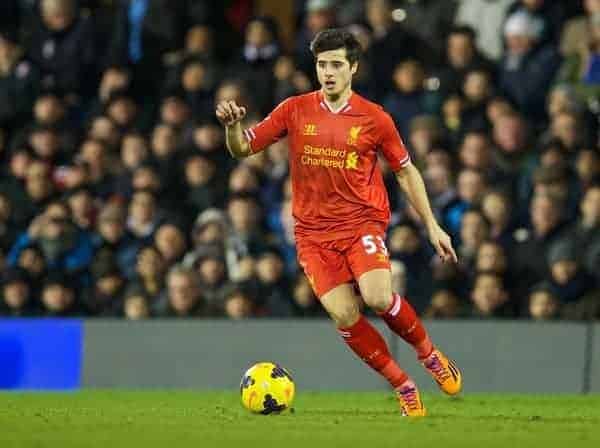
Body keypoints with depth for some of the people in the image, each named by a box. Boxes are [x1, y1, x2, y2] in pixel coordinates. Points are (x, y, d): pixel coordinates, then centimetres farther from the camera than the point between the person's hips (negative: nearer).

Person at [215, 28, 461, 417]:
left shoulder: (374, 119, -1)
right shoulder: (295, 111, 3)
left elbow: (406, 172, 10)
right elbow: (243, 149, 5)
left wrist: (432, 225, 7)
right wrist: (233, 125, -18)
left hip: (362, 222, -2)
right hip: (313, 231, 2)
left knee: (378, 297, -26)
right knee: (344, 315, -13)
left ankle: (429, 353, 3)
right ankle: (403, 386, 5)